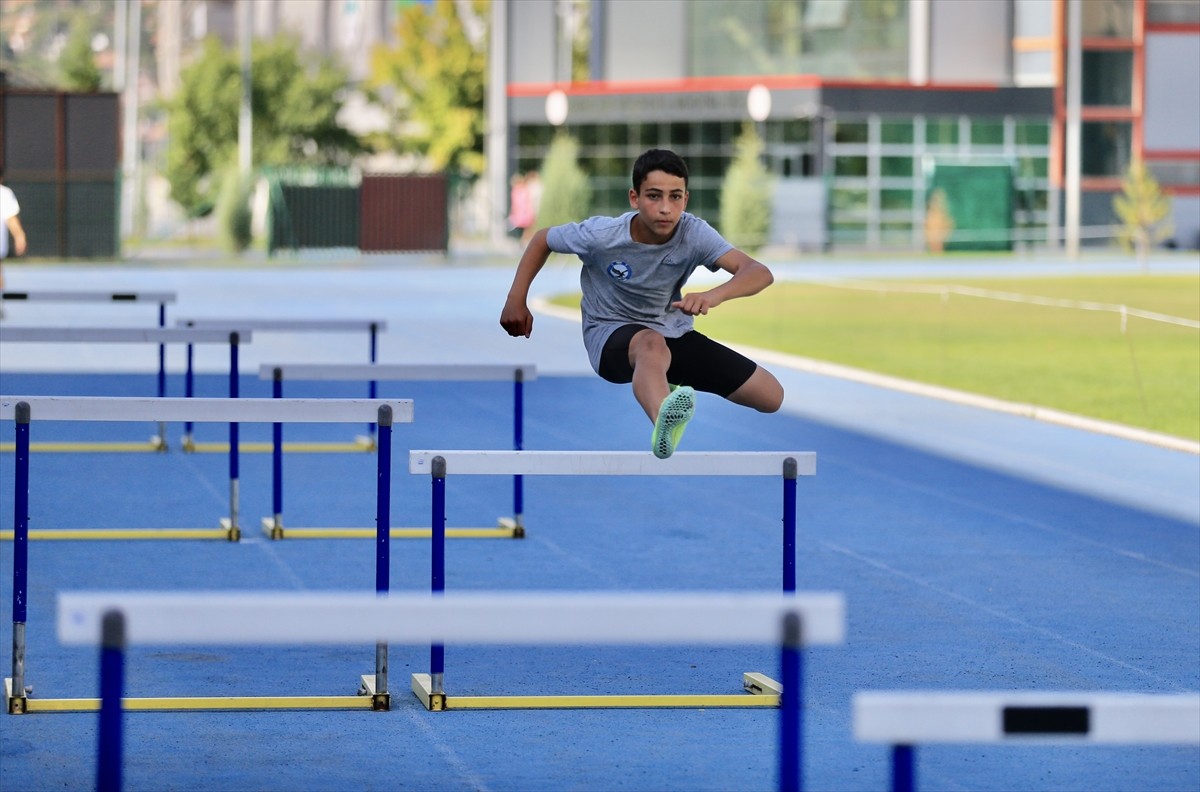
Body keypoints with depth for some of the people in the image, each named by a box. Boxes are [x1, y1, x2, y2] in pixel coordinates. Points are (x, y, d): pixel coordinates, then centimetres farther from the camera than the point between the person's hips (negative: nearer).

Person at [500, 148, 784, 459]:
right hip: (611, 334, -4)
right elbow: (542, 239, -2)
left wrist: (714, 296, -51)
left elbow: (760, 273, -32)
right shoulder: (601, 235, -22)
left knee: (771, 396, -1)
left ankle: (670, 383, 23)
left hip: (675, 333, 4)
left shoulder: (694, 233, -21)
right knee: (652, 344, -43)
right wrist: (516, 301, -5)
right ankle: (664, 428, -76)